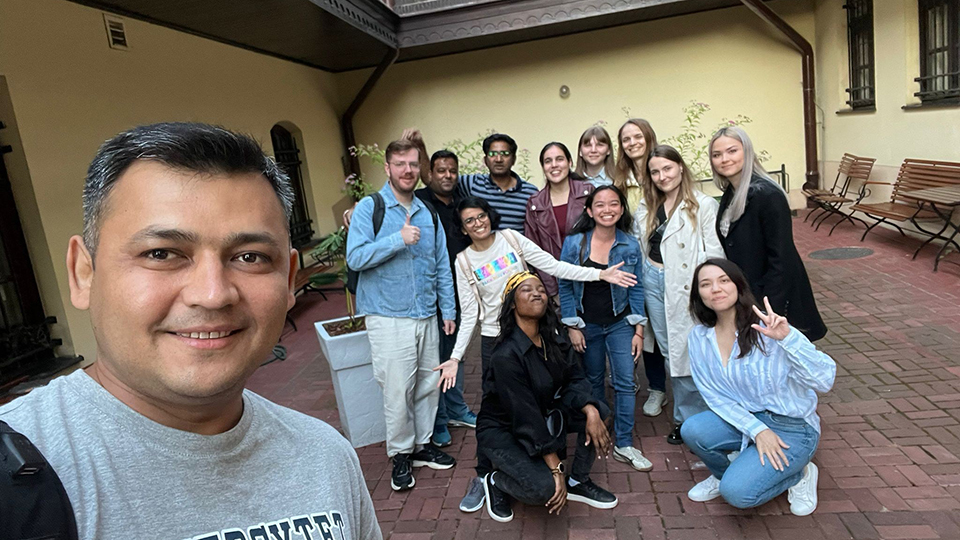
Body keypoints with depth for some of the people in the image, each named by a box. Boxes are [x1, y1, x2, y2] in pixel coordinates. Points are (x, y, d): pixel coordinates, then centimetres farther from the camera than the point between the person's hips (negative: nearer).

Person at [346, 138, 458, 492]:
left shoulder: (428, 213, 11)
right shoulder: (369, 208, -4)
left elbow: (442, 266, 14)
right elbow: (355, 258, -15)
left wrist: (448, 309, 12)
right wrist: (399, 239, -22)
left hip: (427, 316, 5)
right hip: (389, 319, -5)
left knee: (430, 383, 12)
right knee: (397, 390, 0)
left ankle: (423, 444, 30)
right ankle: (400, 455, 19)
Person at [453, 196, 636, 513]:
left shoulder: (511, 239, -3)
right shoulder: (464, 262, -3)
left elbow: (553, 266, -7)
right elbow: (469, 314, -2)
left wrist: (599, 274, -14)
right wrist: (456, 356, -8)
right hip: (494, 338, -1)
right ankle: (483, 475, 16)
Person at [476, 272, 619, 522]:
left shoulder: (552, 338, -6)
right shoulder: (506, 355, -29)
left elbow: (574, 379, -6)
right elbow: (525, 416, -28)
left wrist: (591, 411, -27)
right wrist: (557, 469, -25)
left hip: (544, 413, 7)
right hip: (502, 429, -7)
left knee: (597, 411, -12)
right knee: (544, 488, -28)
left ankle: (578, 483, 7)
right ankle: (496, 481, 5)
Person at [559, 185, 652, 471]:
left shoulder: (630, 246, -5)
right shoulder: (574, 243, -10)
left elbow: (636, 289, 1)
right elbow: (565, 286, -4)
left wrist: (639, 330, -2)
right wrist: (572, 327, -6)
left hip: (620, 323, 1)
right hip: (587, 325, 0)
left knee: (625, 382, -2)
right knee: (594, 381, 13)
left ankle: (624, 445, 10)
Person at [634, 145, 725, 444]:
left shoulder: (704, 205, -8)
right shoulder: (646, 207, 10)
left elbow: (715, 254, -11)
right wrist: (642, 280, 11)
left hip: (686, 285, -6)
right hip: (653, 282, 6)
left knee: (688, 354, -1)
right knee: (669, 351, 14)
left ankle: (690, 417, 18)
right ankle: (684, 415, 29)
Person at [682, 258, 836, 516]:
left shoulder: (767, 330, -20)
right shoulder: (699, 337, -5)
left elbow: (825, 380, -26)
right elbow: (715, 396, -3)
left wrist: (787, 337, -40)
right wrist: (756, 430, -17)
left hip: (792, 426, -4)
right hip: (744, 419, 4)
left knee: (737, 491, -23)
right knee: (692, 430, -25)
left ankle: (798, 474, 8)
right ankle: (724, 474, 8)